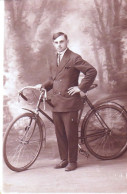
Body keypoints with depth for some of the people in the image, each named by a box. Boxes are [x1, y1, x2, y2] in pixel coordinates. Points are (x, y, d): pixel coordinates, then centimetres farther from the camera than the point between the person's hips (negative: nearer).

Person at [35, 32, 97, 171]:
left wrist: (80, 87, -13)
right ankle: (64, 159, 24)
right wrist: (44, 85, 12)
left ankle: (72, 161, 14)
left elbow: (92, 71, -14)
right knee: (60, 133, 12)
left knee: (71, 134, 1)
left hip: (69, 102, -7)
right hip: (56, 102, 8)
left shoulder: (74, 58, -8)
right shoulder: (58, 58, 17)